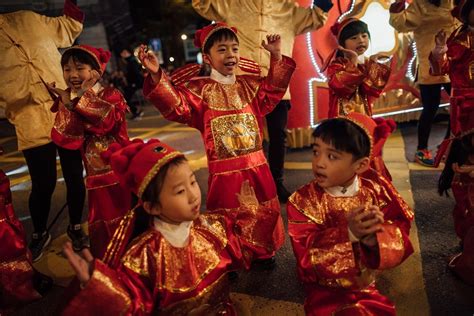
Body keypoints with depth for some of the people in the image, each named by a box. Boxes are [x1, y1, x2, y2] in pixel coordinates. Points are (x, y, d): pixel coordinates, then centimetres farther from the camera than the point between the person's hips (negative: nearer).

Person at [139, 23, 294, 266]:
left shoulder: (249, 85, 9)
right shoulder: (200, 90, -7)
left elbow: (272, 91, 17)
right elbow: (175, 104, -20)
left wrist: (277, 58, 9)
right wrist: (156, 76, -35)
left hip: (257, 166, 5)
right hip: (224, 171, -5)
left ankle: (264, 252, 42)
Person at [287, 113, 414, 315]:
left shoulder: (376, 189, -10)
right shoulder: (303, 201, -18)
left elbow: (401, 226, -11)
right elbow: (307, 254, -23)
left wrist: (375, 235, -33)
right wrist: (348, 233, -37)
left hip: (368, 284, 3)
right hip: (326, 290, -3)